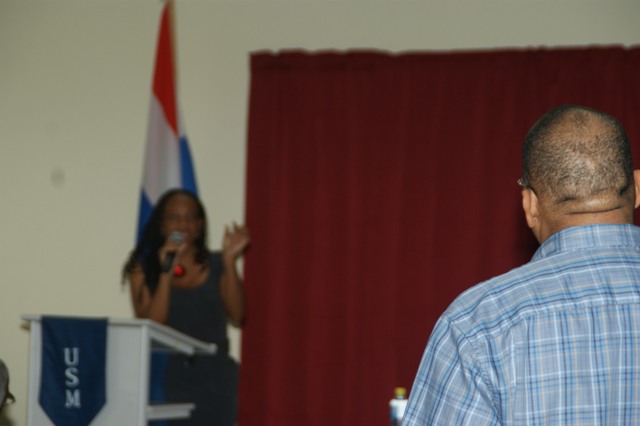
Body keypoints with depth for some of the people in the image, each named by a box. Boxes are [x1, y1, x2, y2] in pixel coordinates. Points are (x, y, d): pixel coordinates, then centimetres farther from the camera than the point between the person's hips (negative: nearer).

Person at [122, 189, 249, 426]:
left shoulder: (216, 265, 10)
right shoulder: (144, 268, 5)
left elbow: (237, 316, -2)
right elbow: (150, 325, -6)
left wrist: (229, 262, -10)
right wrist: (166, 273, -14)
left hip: (213, 379, 2)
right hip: (166, 378, -2)